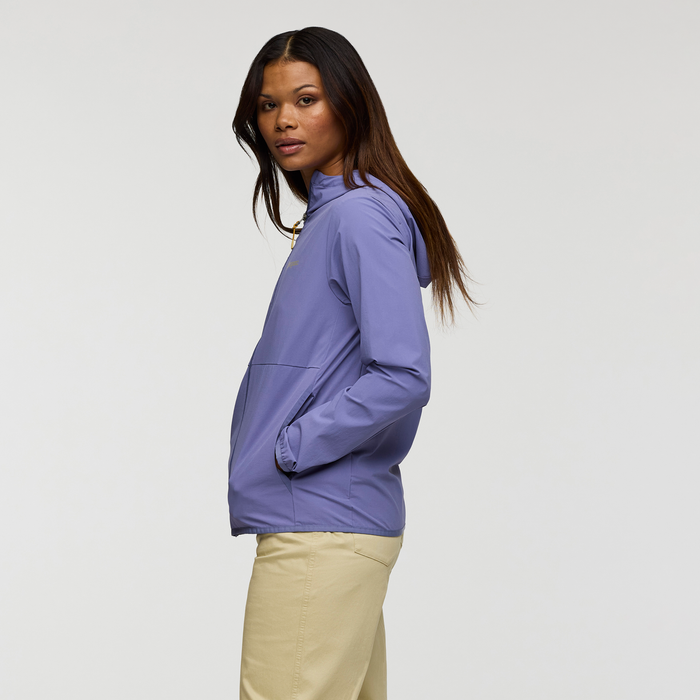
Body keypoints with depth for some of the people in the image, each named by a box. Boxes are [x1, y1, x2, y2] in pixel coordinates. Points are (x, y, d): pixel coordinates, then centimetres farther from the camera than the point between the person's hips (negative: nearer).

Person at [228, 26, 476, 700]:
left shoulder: (363, 217, -14)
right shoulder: (326, 217, 17)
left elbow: (402, 377, -23)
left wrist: (291, 446, -15)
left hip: (323, 530, -10)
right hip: (329, 524, 10)